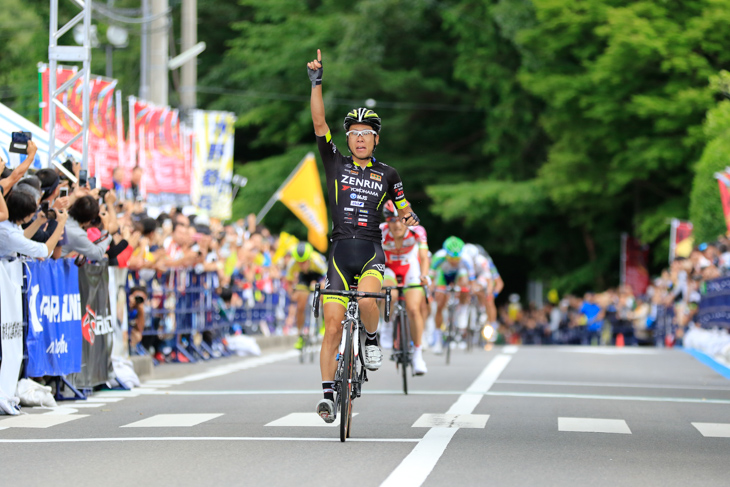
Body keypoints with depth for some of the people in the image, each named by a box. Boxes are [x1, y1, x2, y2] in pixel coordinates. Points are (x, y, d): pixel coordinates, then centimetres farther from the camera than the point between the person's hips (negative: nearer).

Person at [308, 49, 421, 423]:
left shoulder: (387, 175, 8)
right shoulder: (335, 163, 6)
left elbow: (404, 210, 19)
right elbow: (318, 123, -4)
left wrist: (412, 223, -1)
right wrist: (316, 82, -13)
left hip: (371, 250, -1)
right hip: (340, 250, 1)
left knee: (367, 301, -32)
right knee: (333, 327, -5)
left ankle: (372, 340, -1)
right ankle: (328, 395, 1)